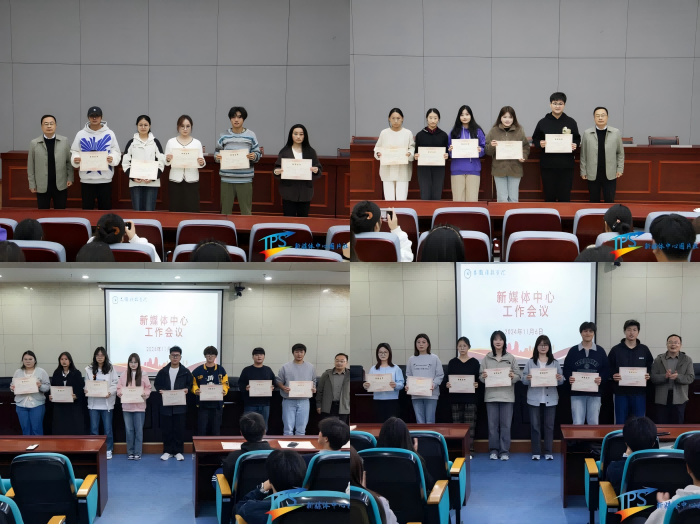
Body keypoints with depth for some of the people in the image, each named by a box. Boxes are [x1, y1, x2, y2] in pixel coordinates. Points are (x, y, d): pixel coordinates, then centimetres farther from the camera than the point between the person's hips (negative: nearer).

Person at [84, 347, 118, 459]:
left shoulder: (111, 369, 1)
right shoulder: (89, 370, 6)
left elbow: (116, 383, -3)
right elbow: (86, 384, 7)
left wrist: (110, 392, -19)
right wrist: (86, 390, -14)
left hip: (106, 403, -1)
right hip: (93, 403, 1)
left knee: (107, 428, 4)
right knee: (94, 428, 6)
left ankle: (108, 450, 14)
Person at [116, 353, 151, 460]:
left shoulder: (143, 375, 0)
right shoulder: (124, 375, 3)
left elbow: (148, 388, 2)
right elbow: (119, 388, 5)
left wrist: (145, 394, -17)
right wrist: (121, 393, -14)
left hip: (139, 406, -1)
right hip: (127, 406, 1)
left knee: (139, 430, 2)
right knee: (129, 430, 5)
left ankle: (138, 453, 8)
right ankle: (130, 452, 13)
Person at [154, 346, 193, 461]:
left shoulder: (185, 372, 2)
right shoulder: (163, 371, 5)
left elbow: (190, 384, 6)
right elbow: (156, 384, 11)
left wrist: (187, 389, -14)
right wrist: (160, 390, -8)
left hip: (180, 405, -1)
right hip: (166, 405, 1)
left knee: (179, 429, 1)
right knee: (167, 429, 4)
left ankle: (178, 451, 9)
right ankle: (167, 451, 13)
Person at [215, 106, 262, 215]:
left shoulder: (251, 136, 4)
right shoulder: (224, 136, 6)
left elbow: (258, 154, 6)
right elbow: (217, 152, 9)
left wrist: (254, 156, -16)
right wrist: (217, 157, -14)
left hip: (245, 179, -1)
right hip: (227, 179, 1)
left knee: (246, 211, 1)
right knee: (225, 210, 6)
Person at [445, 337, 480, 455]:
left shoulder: (474, 362, 4)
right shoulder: (452, 362, 7)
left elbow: (478, 379, 3)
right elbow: (448, 379, 6)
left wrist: (477, 385, -18)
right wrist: (448, 385, -15)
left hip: (470, 397, -1)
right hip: (455, 397, 1)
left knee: (470, 425, -2)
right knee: (457, 424, 3)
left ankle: (469, 450, 2)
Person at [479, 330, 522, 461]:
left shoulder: (511, 358, 4)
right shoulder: (486, 358, 6)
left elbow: (518, 375, 3)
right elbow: (481, 376, 6)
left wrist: (513, 376, -18)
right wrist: (483, 377, -16)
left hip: (507, 396, -1)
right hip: (491, 395, 1)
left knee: (506, 425, 0)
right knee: (492, 425, 4)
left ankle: (505, 451, 6)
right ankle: (494, 450, 12)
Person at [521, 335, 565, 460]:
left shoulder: (555, 363, 7)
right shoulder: (530, 362, 4)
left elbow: (561, 381, 5)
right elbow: (524, 380, 1)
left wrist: (560, 378, -17)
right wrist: (527, 378, -21)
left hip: (550, 399, 1)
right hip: (534, 399, -1)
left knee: (549, 425, 3)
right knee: (535, 425, 1)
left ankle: (548, 452, 8)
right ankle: (536, 452, 6)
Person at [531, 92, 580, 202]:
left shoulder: (571, 122, 6)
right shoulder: (543, 123, 5)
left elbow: (577, 139, 14)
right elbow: (535, 139, 10)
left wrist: (575, 145, -8)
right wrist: (540, 143, -11)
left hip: (566, 165, 0)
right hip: (547, 165, 0)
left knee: (565, 196, 0)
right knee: (549, 196, 2)